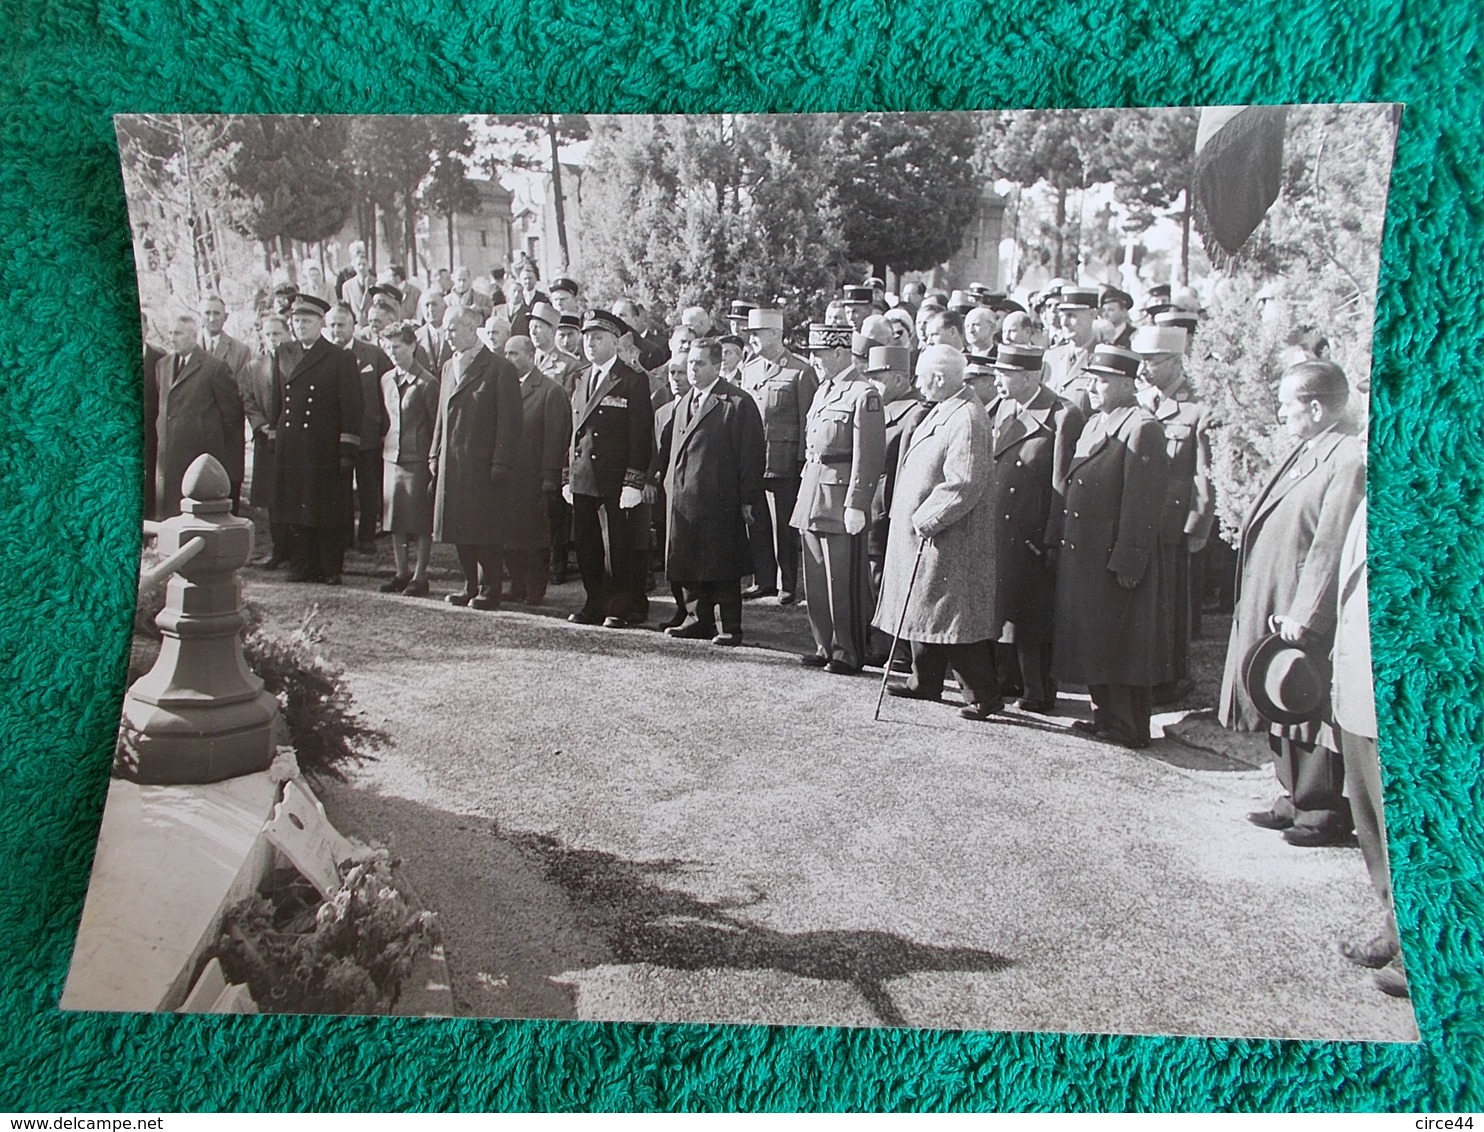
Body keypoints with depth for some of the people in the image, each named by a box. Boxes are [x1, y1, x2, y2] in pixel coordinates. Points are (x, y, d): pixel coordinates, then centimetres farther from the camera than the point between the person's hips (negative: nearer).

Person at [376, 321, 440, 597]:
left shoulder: (427, 383, -9)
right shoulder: (386, 380, 11)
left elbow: (437, 424, -8)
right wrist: (385, 442, 12)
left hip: (419, 460, -6)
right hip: (392, 457, 7)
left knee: (421, 522, 0)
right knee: (394, 520, 10)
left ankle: (419, 576, 7)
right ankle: (401, 573, 20)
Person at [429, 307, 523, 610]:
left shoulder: (500, 369, -6)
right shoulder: (449, 367, 16)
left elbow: (509, 420, -9)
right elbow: (442, 415, 19)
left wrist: (501, 464, -14)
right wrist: (435, 456, 12)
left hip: (483, 465, -6)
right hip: (452, 465, 7)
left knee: (485, 530, -2)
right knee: (459, 529, 9)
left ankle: (488, 590, 7)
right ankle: (471, 585, 19)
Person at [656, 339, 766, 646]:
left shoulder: (738, 403, -7)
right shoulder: (684, 402, 17)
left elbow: (751, 454, -9)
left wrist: (747, 499, -12)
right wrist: (668, 481, 13)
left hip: (718, 500, -7)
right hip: (681, 499, 7)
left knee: (723, 568, -1)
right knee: (686, 564, 11)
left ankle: (730, 628, 7)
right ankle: (698, 619, 24)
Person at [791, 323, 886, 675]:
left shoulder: (863, 394, -11)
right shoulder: (823, 390, 16)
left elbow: (869, 456, -16)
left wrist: (856, 504, -19)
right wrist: (806, 488, 17)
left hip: (841, 500, -8)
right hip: (813, 492, 9)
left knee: (844, 583, -1)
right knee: (816, 580, 12)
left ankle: (849, 653, 10)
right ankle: (825, 646, 23)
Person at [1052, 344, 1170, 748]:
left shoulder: (1142, 428, -13)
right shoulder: (1094, 424, 16)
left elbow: (1142, 501, -18)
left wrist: (1127, 559, -21)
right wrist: (1058, 541, 15)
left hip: (1114, 559, -9)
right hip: (1082, 555, 9)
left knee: (1119, 643, 0)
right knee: (1090, 639, 15)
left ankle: (1129, 729, 10)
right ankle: (1104, 715, 27)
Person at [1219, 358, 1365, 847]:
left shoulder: (1350, 460, -19)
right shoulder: (1305, 451, 12)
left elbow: (1332, 548, -23)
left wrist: (1304, 616, -23)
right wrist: (1279, 611, 14)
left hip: (1309, 620, -10)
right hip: (1273, 609, 10)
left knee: (1313, 712, 3)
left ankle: (1325, 814, 17)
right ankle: (1296, 800, 31)